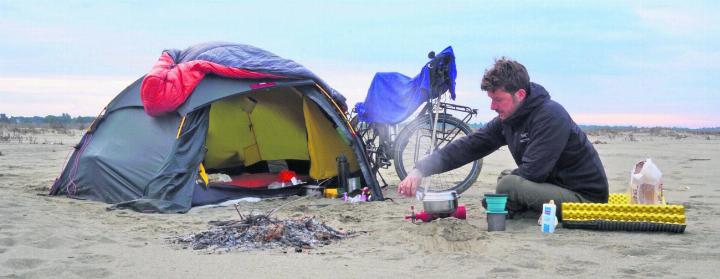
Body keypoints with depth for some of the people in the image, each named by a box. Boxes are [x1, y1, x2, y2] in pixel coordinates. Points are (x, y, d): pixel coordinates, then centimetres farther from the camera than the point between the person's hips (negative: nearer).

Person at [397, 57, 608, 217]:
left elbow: (531, 172, -26)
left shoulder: (551, 116, -21)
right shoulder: (507, 119, 4)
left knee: (508, 185, -25)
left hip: (585, 197, -9)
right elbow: (468, 146, 2)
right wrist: (420, 170, -7)